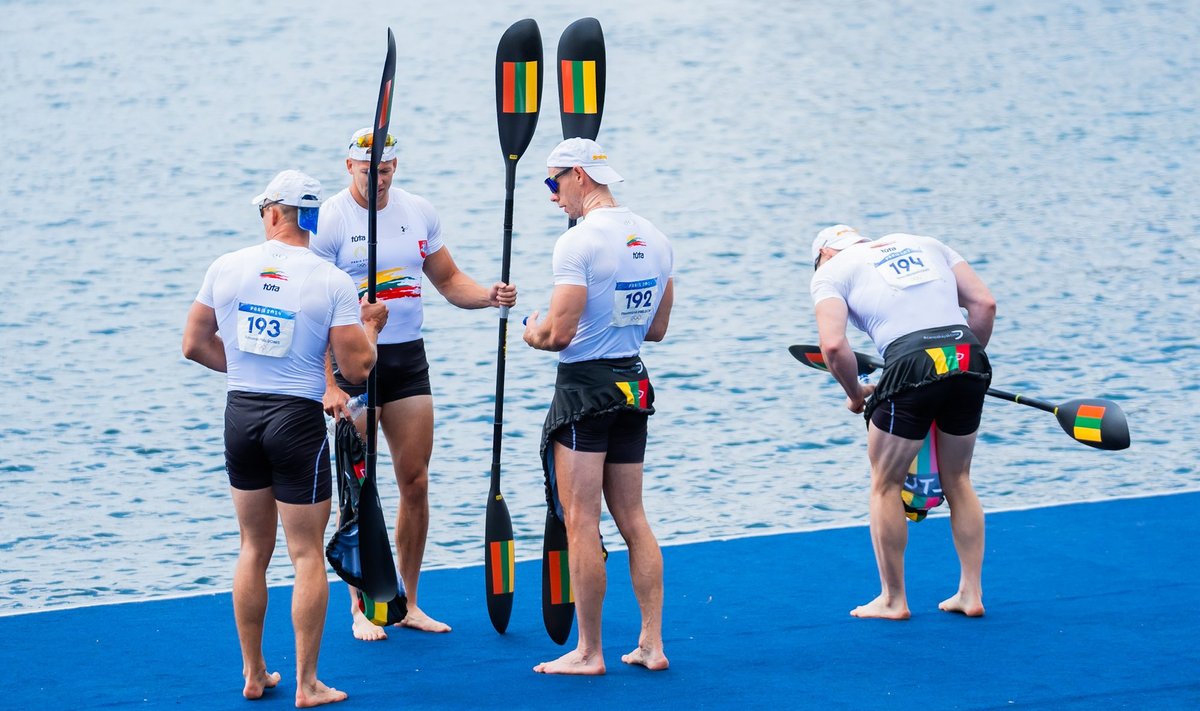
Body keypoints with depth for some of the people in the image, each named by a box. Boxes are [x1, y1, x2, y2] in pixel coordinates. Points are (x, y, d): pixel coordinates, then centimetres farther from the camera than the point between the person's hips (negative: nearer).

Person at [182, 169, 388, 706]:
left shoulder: (227, 268, -1)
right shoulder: (332, 282, -10)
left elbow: (194, 345, 6)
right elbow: (357, 368, -10)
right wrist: (371, 325, 9)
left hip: (241, 413, 4)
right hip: (298, 419, -4)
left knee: (254, 548, 16)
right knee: (307, 554, 3)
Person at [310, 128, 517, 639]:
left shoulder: (419, 212, 6)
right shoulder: (330, 219, -9)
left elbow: (448, 279, 15)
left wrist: (489, 296, -6)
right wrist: (327, 384, -19)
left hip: (409, 357, 5)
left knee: (416, 482, 5)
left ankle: (408, 603, 16)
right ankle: (361, 609, 7)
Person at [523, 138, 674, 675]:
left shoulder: (578, 242, -16)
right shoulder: (654, 238, 9)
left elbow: (559, 333, -20)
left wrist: (533, 333, 0)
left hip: (585, 385, -8)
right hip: (634, 384, 8)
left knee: (581, 523, -2)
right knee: (632, 519, 13)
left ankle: (589, 651, 1)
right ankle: (652, 644, 12)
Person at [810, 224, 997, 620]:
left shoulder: (831, 271, 14)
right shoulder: (926, 245, 27)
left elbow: (833, 346, -3)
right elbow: (984, 303, 16)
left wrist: (855, 394, 12)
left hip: (912, 366, -5)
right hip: (969, 361, 5)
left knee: (886, 485, 15)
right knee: (958, 481, 22)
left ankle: (893, 599, 19)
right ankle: (971, 594, 23)